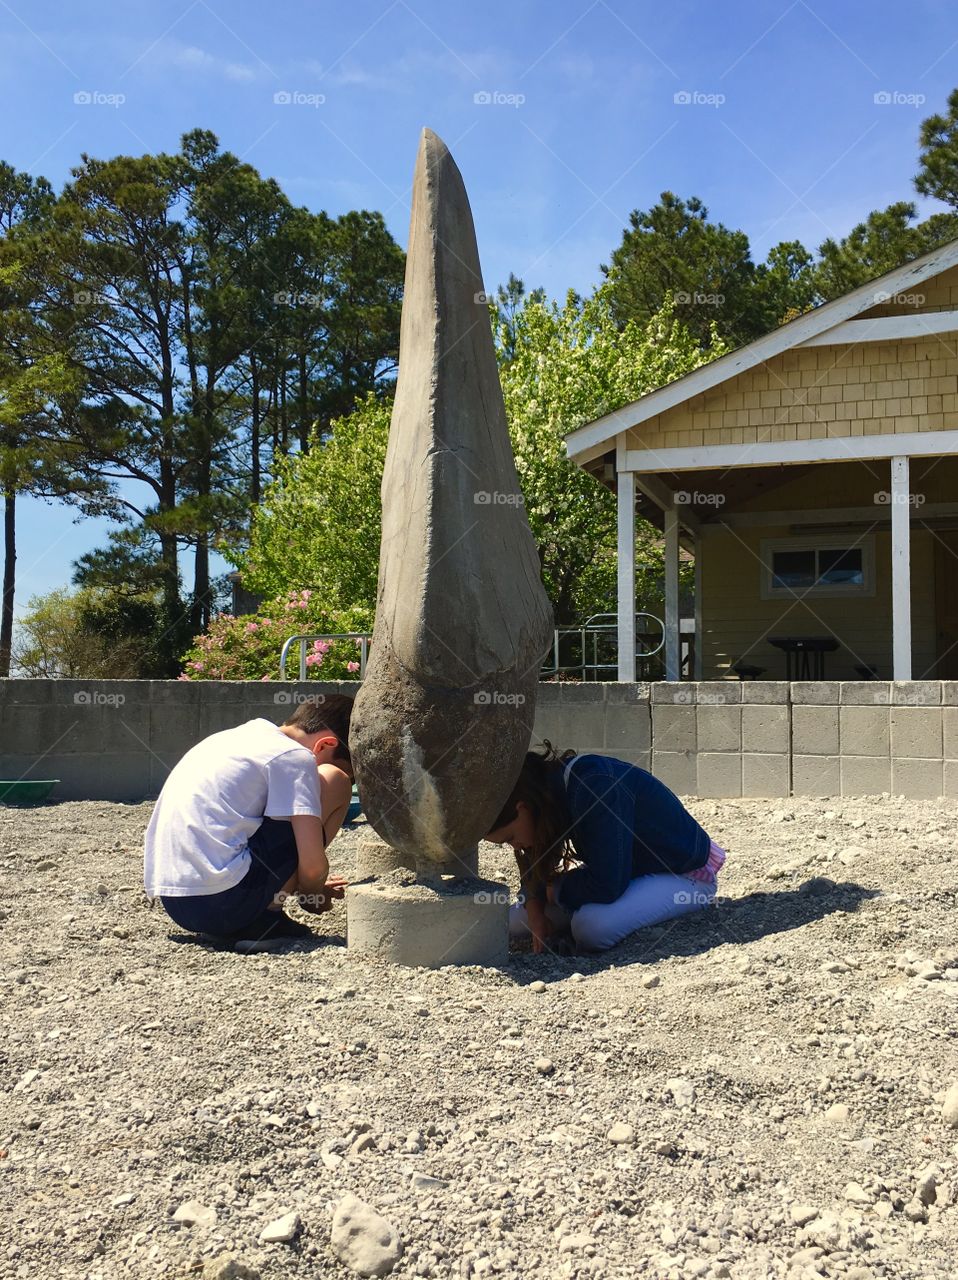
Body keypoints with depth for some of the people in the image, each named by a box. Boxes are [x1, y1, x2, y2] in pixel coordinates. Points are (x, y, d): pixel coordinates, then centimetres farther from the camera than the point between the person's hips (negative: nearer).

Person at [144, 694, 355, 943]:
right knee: (335, 782, 2)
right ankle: (265, 917, 0)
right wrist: (312, 895, 14)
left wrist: (312, 886, 34)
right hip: (224, 901, -9)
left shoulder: (238, 737, 21)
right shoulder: (294, 756, -4)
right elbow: (312, 864, -10)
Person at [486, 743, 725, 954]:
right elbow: (536, 862, 6)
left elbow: (607, 885, -33)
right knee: (516, 922, 0)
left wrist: (555, 890, -17)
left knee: (592, 926, -36)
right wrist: (533, 905, -13)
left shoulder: (593, 787, -34)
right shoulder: (550, 788, -8)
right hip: (627, 870, 9)